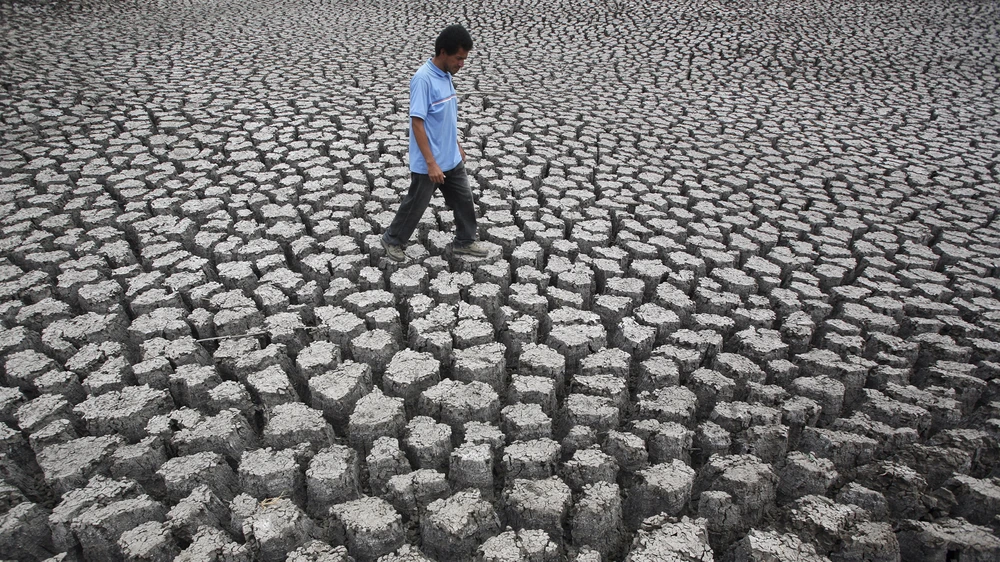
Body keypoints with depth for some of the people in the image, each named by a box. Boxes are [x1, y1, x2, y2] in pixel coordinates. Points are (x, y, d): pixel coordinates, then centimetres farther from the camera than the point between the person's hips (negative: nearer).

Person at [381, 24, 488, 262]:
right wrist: (431, 163, -27)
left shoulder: (446, 76, 5)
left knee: (464, 200, 15)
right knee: (415, 204, 9)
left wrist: (457, 145, 23)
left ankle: (464, 241, 33)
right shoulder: (423, 79, -22)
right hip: (428, 164, -8)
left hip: (452, 159, 8)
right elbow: (417, 122, -25)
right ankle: (392, 240, 29)